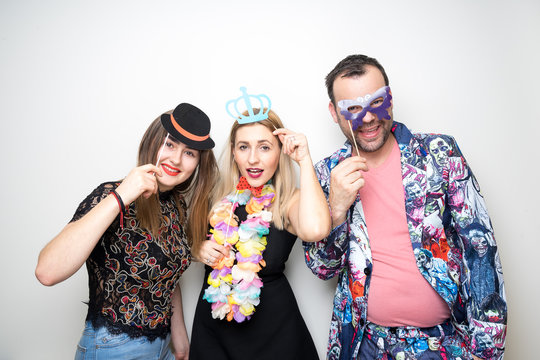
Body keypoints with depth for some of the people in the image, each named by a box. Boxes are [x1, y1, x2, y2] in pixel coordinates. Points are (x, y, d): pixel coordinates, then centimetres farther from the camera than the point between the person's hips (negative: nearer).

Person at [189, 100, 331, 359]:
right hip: (211, 319, 3)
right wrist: (199, 250, -13)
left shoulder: (290, 201, -16)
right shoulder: (218, 196, -6)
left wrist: (304, 160, -30)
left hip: (271, 324, -2)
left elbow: (315, 229, -40)